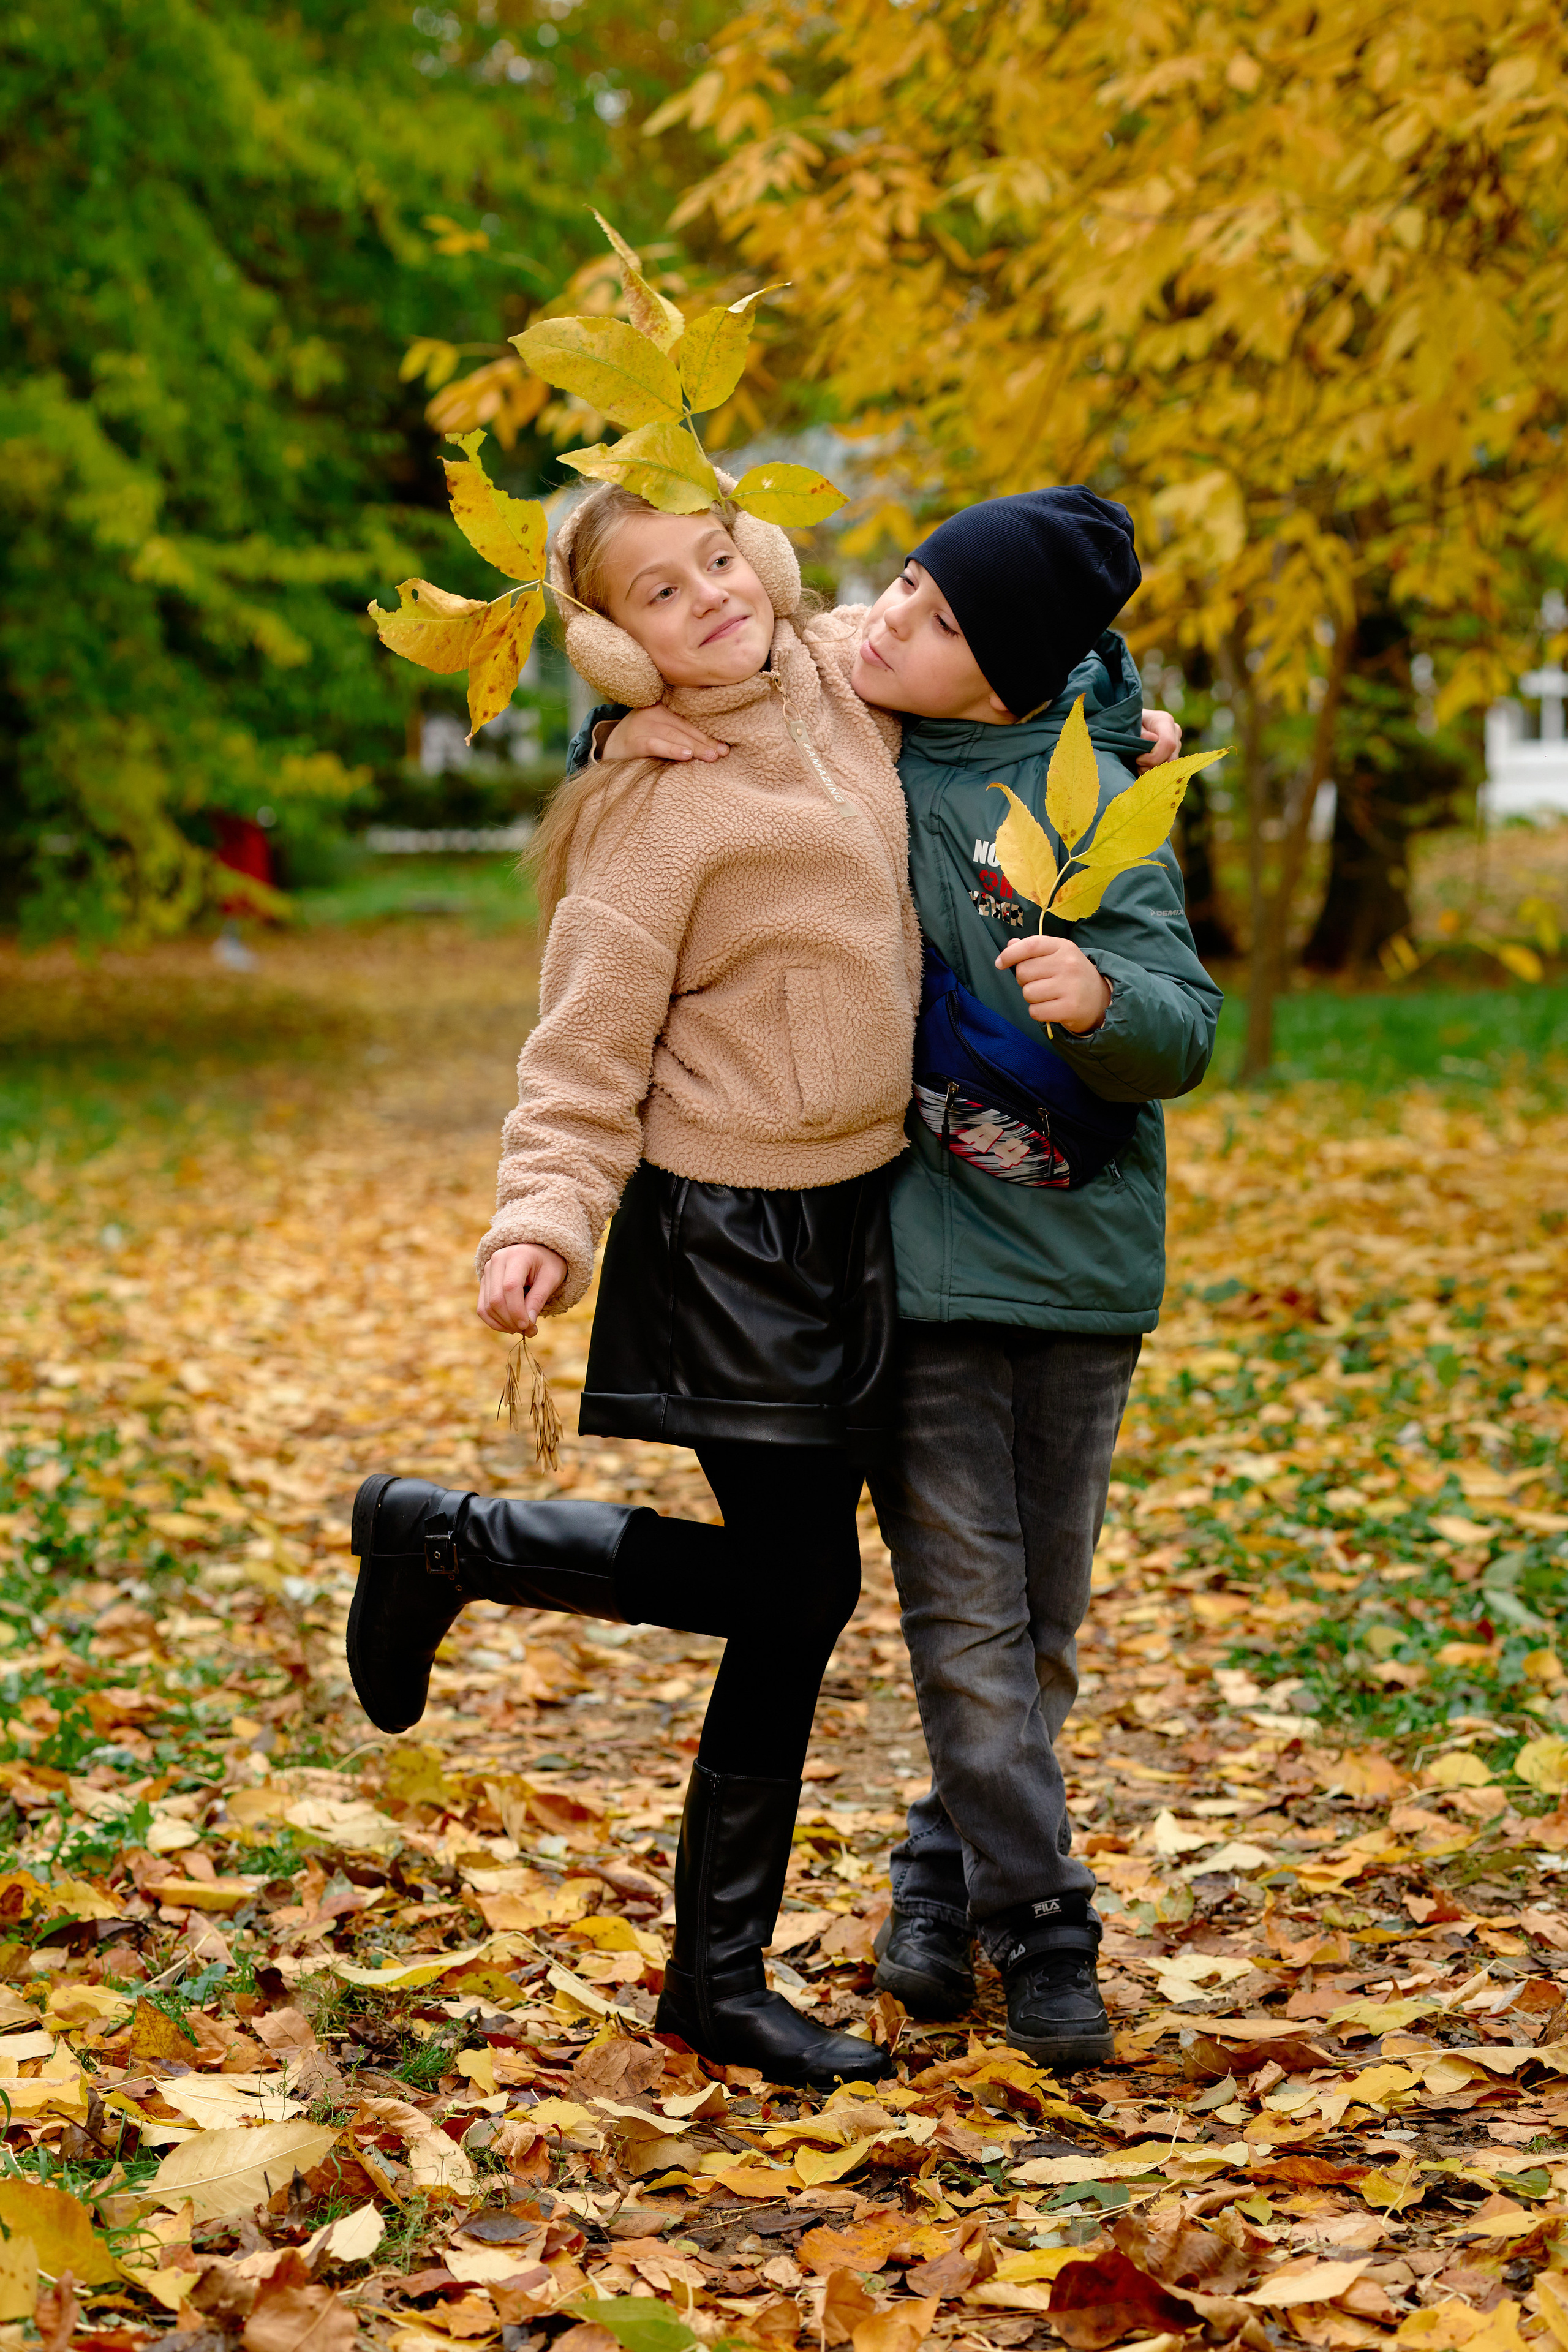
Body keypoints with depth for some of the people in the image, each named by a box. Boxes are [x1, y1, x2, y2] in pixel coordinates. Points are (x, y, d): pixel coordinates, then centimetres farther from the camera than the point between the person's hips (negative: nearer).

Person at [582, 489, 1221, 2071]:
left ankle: (948, 1866, 31)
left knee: (1042, 1623, 11)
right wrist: (623, 736, -9)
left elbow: (1184, 1036, -9)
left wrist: (1101, 998, -31)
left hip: (1078, 1251, 0)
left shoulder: (1088, 795, -6)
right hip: (908, 1244, 0)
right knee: (964, 1614, -4)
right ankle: (1038, 1917, 8)